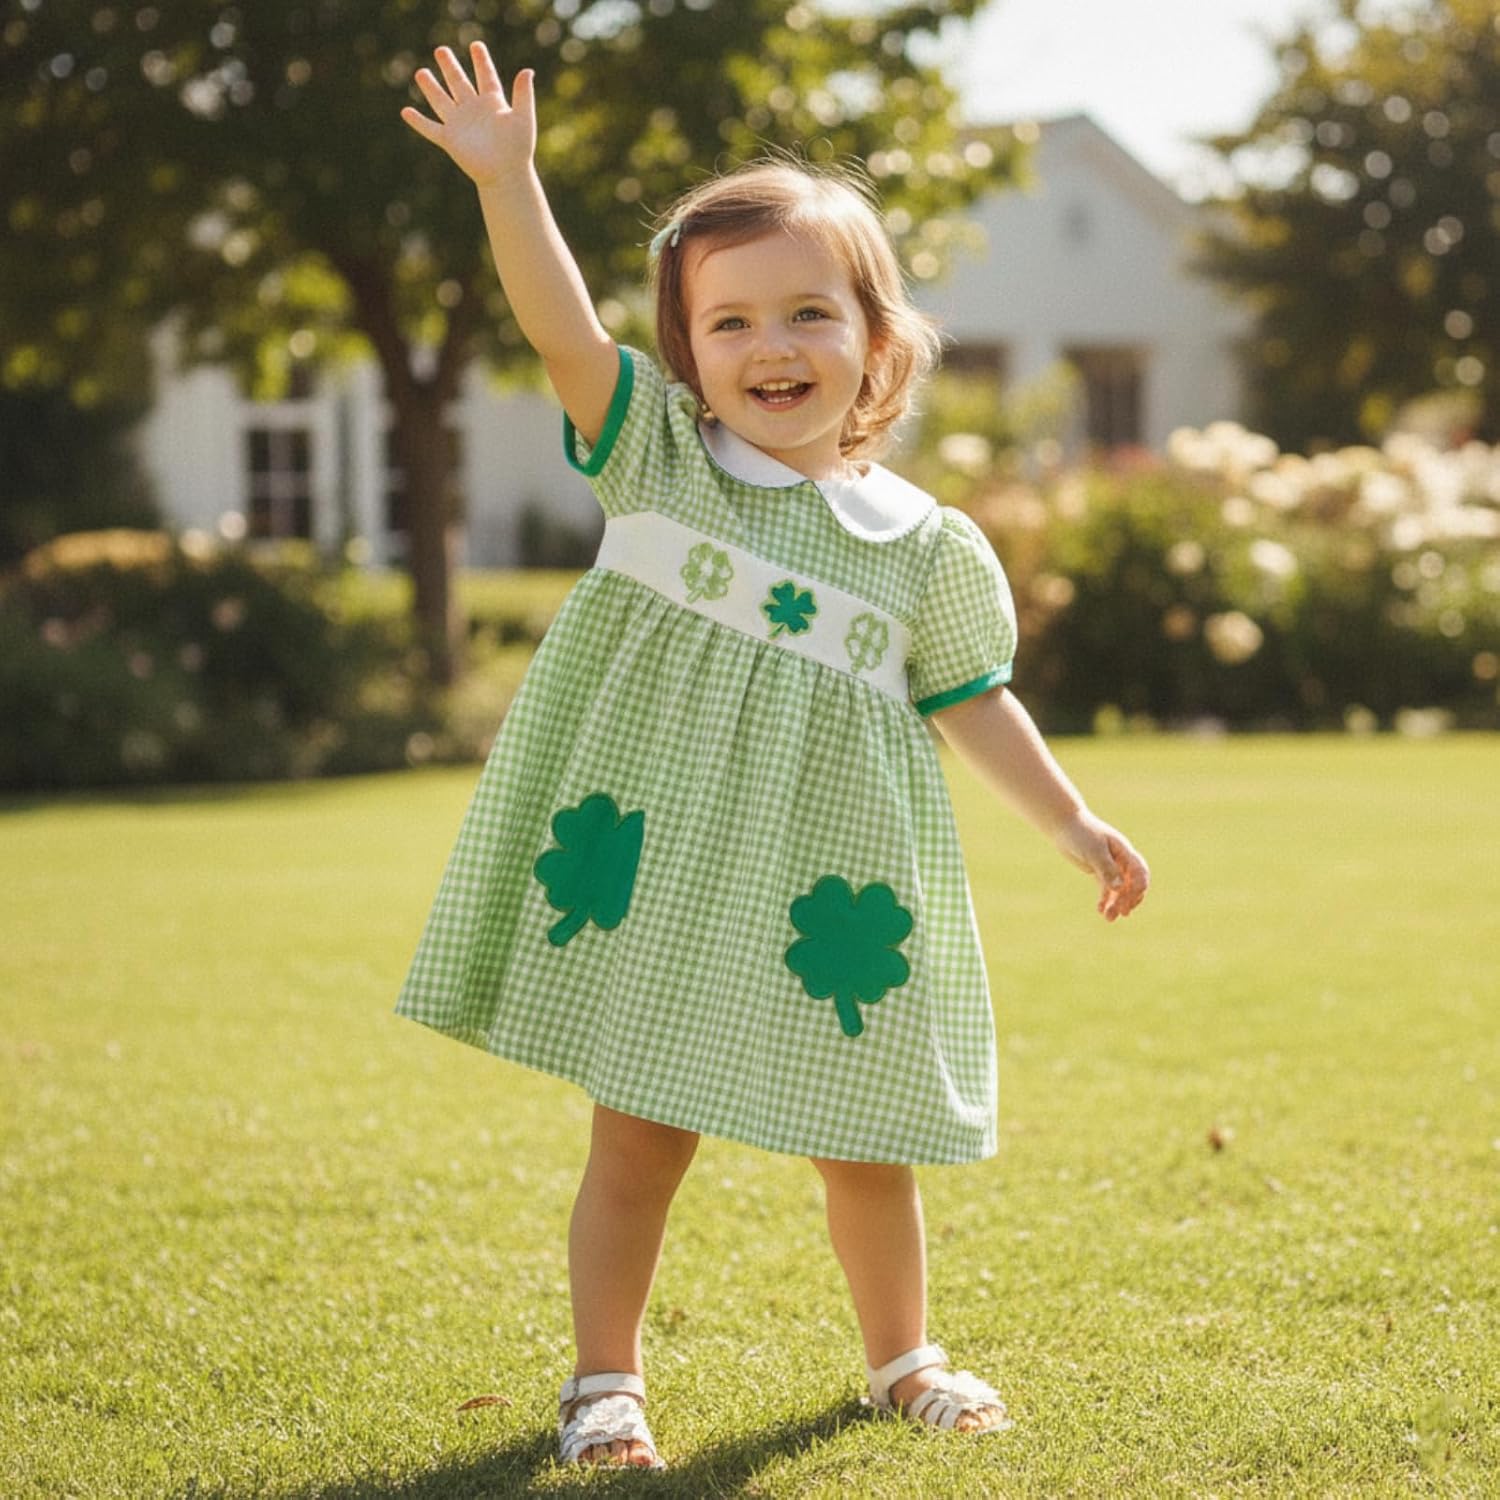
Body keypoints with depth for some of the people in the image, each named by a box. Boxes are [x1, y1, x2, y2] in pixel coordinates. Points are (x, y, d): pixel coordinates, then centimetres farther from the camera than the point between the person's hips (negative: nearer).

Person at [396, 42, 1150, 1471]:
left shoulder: (924, 543, 2)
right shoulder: (659, 456, -1)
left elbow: (972, 702, 12)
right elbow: (564, 332, -15)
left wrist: (1077, 828, 11)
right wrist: (506, 181, -28)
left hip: (826, 895, 2)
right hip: (654, 872, -1)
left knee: (863, 1145, 12)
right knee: (637, 1138, 3)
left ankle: (902, 1355, 35)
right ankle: (605, 1378, 19)